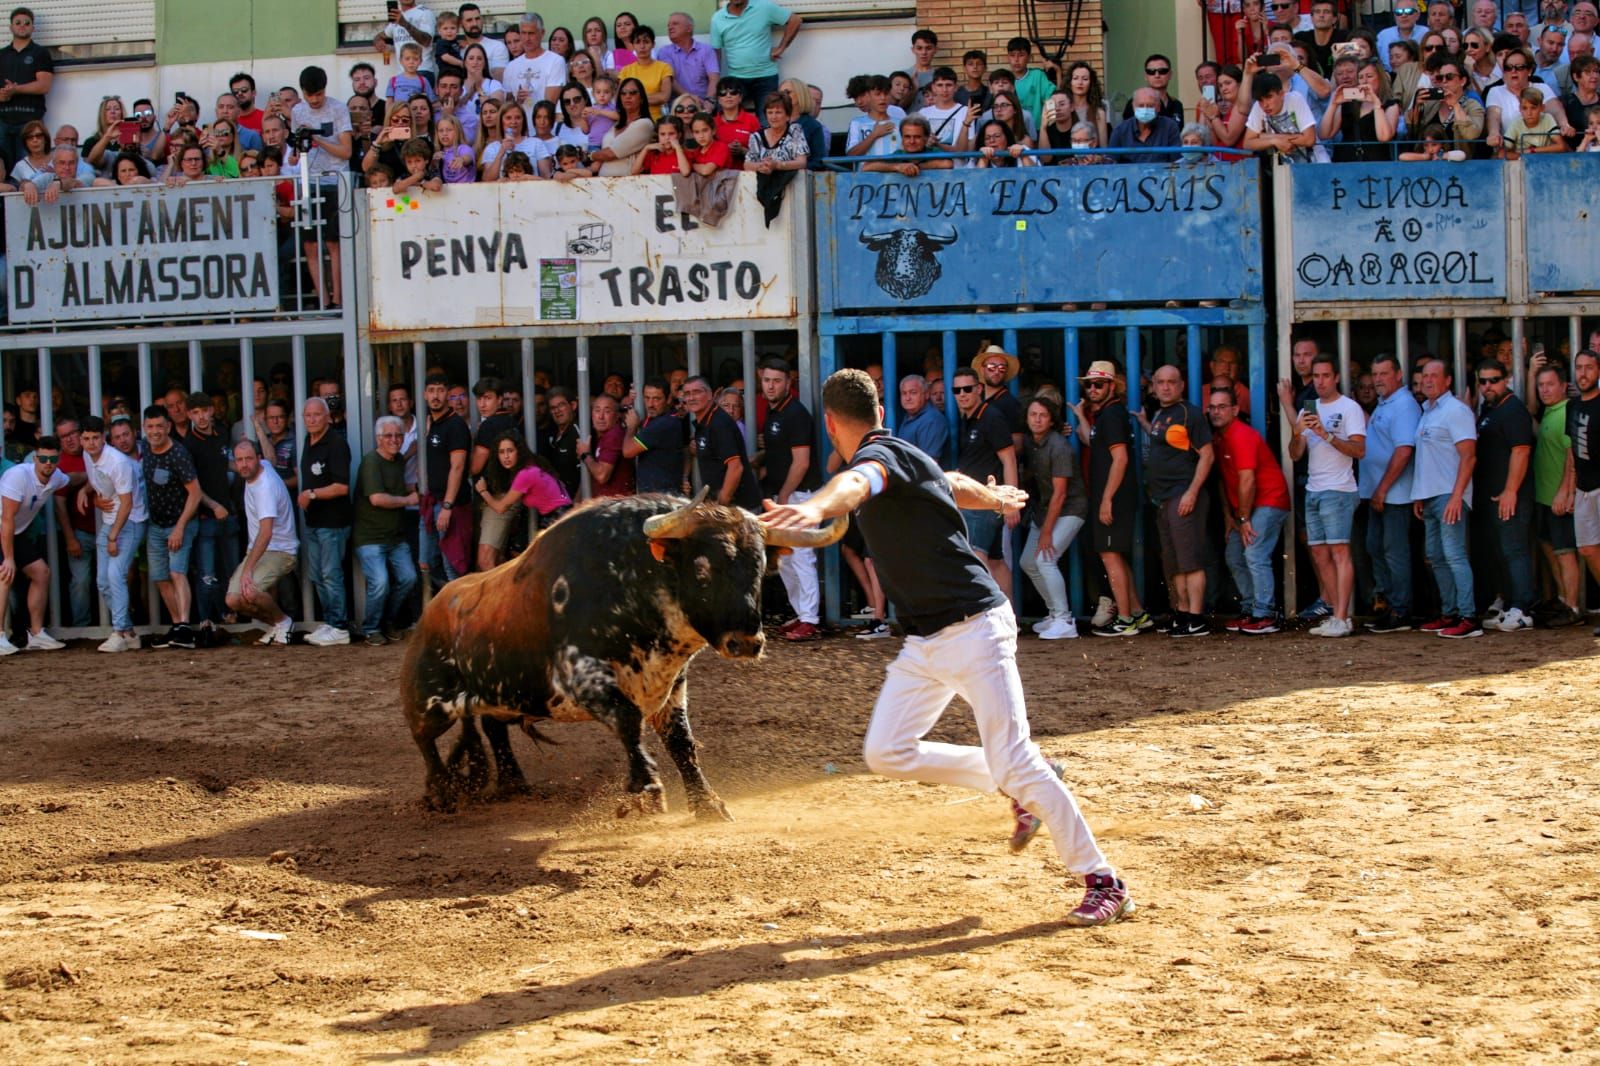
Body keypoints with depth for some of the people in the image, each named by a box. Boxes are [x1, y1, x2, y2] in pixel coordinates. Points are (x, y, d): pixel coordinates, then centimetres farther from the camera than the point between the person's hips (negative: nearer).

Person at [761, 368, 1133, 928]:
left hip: (974, 627, -9)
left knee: (1014, 763, -12)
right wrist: (997, 497, 58)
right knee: (887, 752, 4)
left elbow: (858, 483, -39)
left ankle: (1104, 883, -3)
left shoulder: (881, 456, -13)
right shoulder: (898, 457, 15)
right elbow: (955, 485, 35)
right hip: (925, 643, 9)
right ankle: (1022, 791, 17)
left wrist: (815, 509, -61)